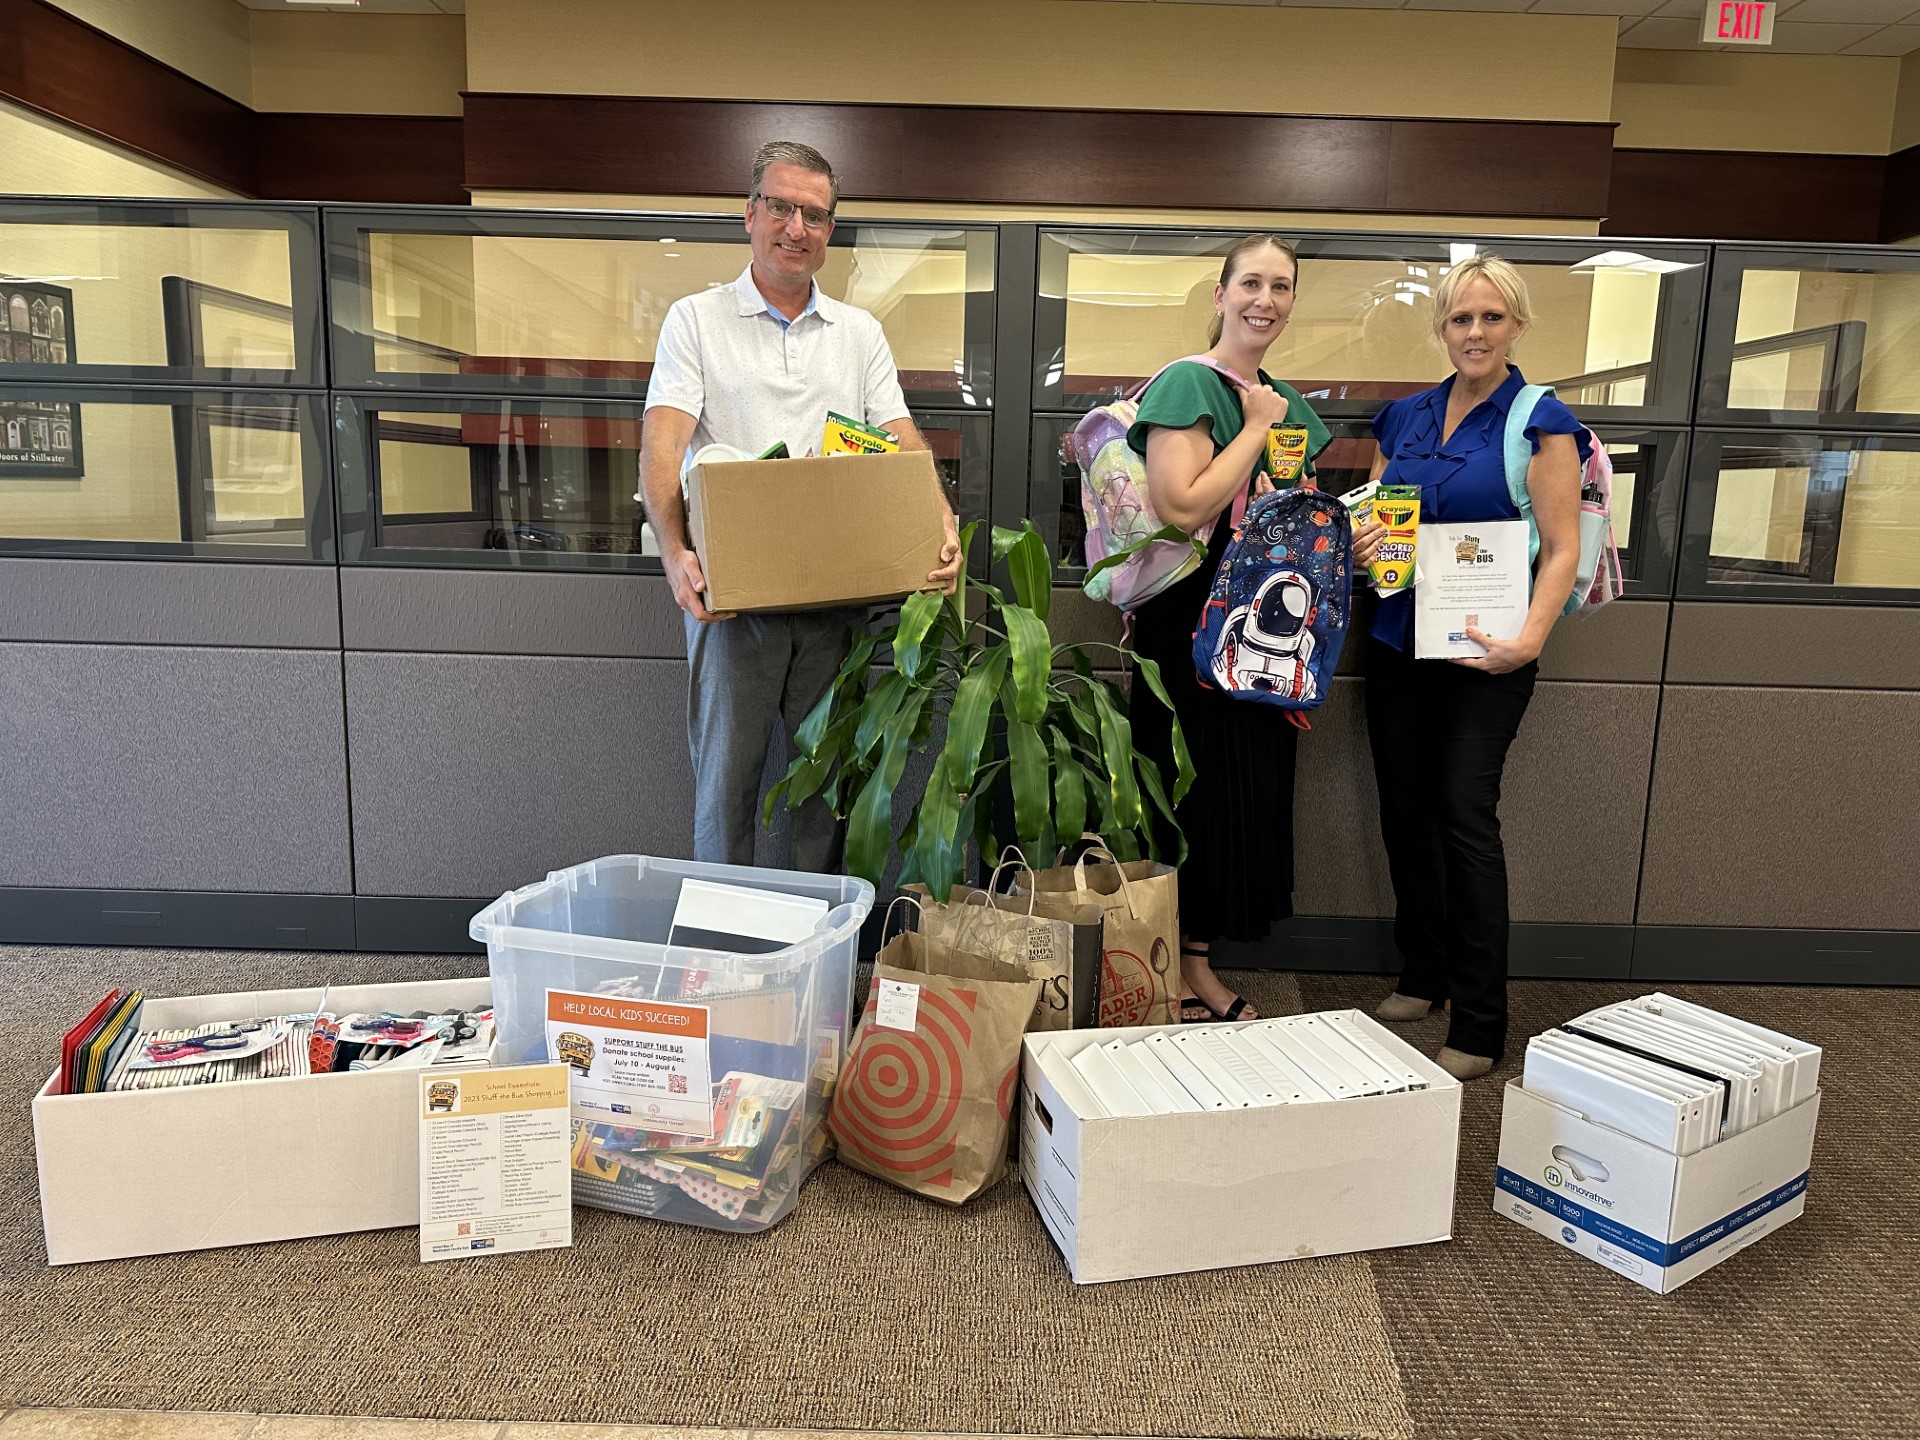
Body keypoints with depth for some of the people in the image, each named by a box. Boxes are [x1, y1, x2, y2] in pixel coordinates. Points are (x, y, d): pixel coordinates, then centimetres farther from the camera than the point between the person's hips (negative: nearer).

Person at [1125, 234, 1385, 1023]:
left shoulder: (1287, 402, 15)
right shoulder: (1187, 383, -9)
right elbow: (1183, 507, -23)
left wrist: (1346, 545, 2)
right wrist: (1255, 428, -13)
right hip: (1190, 624, -8)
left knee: (1245, 793, 12)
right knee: (1189, 789, -1)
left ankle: (1197, 964, 26)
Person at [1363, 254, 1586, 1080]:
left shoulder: (1540, 424, -4)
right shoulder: (1404, 418, 11)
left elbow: (1562, 549, -9)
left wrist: (1530, 636, -24)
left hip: (1483, 654, -5)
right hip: (1397, 640, 5)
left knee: (1465, 814, -8)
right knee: (1404, 808, 10)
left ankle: (1480, 1026, 3)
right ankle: (1423, 975, 27)